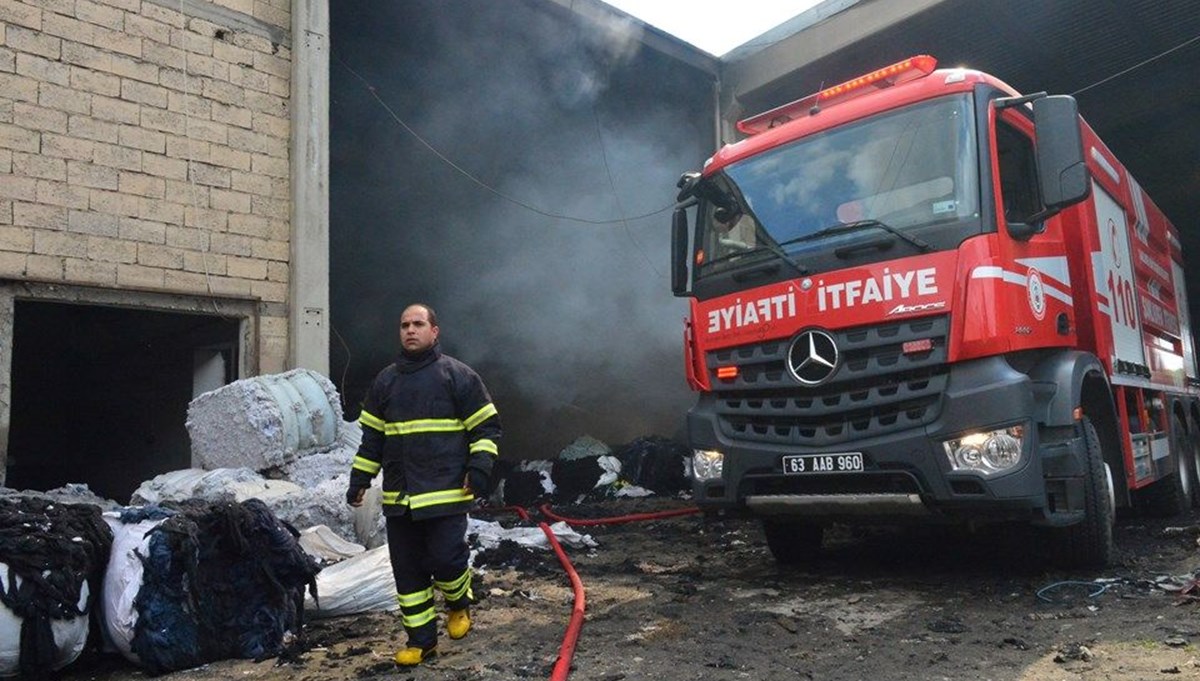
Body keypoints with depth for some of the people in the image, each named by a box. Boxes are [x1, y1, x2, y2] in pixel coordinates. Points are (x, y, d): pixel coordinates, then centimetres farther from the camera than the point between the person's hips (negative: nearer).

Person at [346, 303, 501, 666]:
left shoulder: (458, 375, -1)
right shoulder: (385, 380, 13)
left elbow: (486, 426, -1)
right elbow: (371, 436, 18)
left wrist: (479, 466, -13)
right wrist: (360, 479, 14)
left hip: (446, 493, -4)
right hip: (398, 497, 5)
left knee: (445, 559, -9)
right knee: (407, 571, 7)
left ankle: (459, 603, 25)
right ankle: (421, 640, 21)